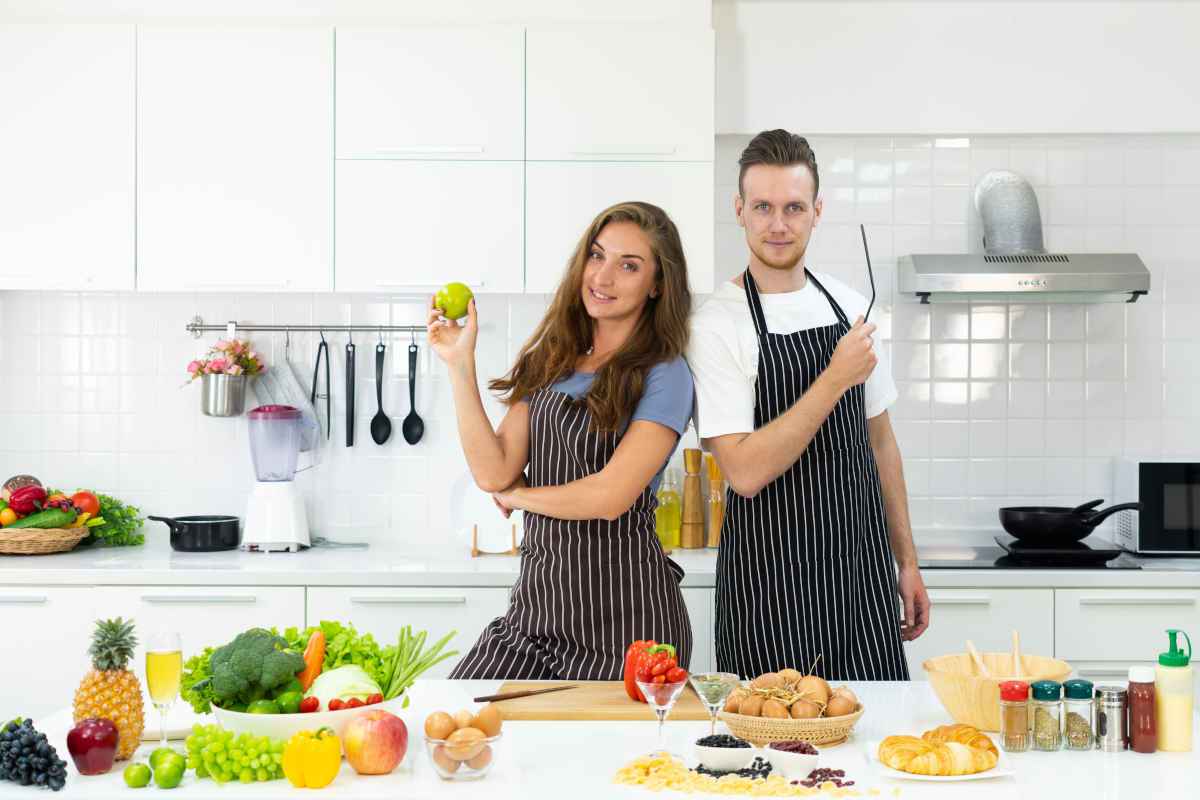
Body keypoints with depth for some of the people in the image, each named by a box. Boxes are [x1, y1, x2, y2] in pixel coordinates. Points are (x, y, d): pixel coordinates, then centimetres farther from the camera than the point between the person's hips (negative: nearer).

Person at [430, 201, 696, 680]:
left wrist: (518, 495, 0)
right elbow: (493, 472, -1)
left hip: (621, 612, -5)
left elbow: (610, 496, -16)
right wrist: (460, 365, -5)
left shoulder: (664, 375, -7)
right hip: (535, 598, 5)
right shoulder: (551, 363, 11)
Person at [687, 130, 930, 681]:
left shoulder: (849, 306, 7)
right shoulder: (717, 325, -11)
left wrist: (907, 561, 14)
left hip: (864, 574, 5)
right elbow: (745, 472, -19)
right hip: (772, 585, -5)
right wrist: (835, 380, -22)